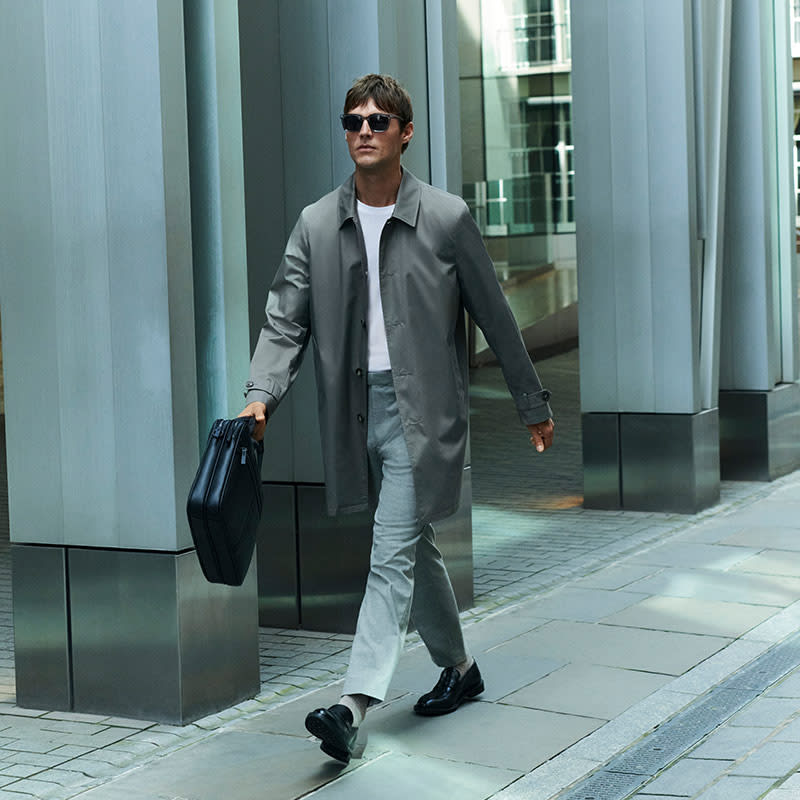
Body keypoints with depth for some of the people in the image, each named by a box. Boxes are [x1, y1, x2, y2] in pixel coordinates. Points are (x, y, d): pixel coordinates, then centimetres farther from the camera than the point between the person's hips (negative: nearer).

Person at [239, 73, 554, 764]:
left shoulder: (447, 218, -4)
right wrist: (262, 396, -16)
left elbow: (495, 317, 3)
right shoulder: (317, 225, 5)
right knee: (413, 549, 17)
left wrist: (534, 405, 9)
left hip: (423, 410, -4)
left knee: (393, 555, -12)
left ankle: (354, 705, -17)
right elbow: (286, 320, 1)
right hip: (356, 409, 5)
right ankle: (460, 668, 35)